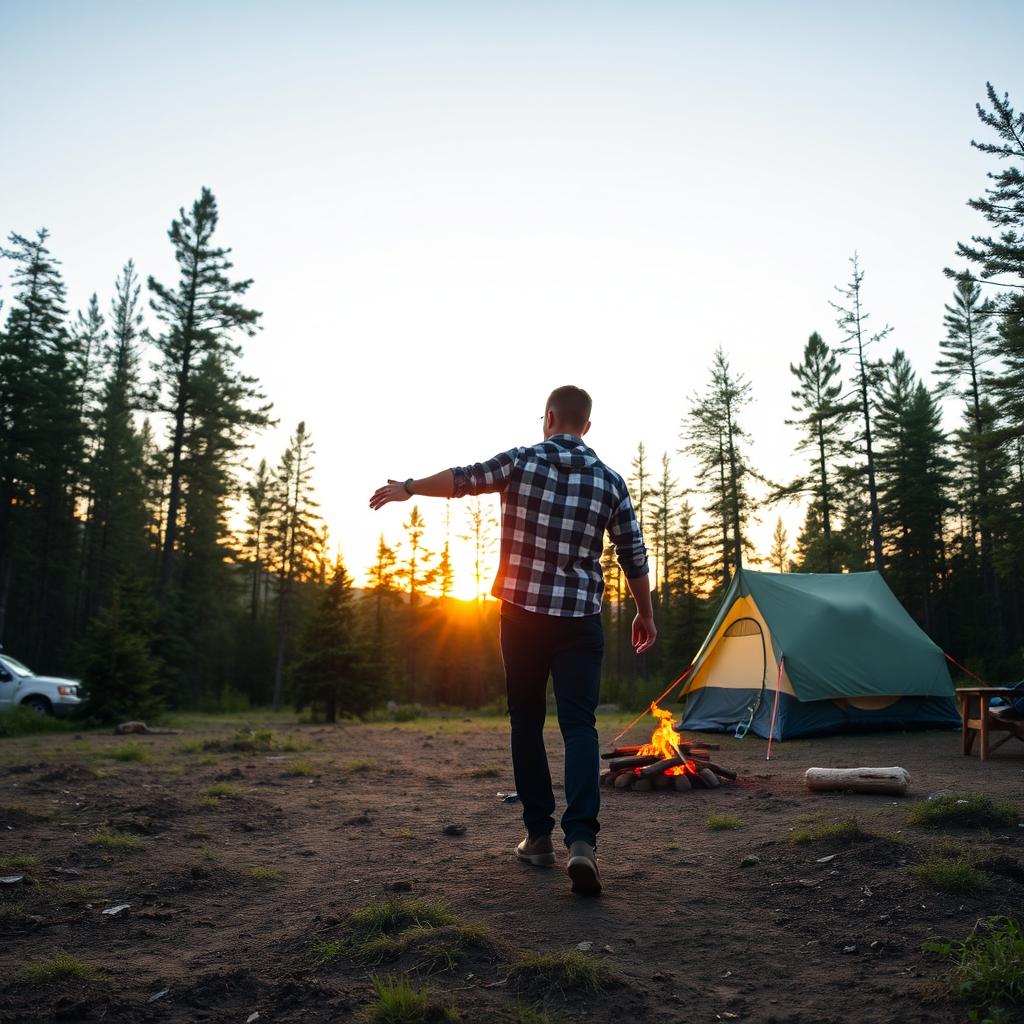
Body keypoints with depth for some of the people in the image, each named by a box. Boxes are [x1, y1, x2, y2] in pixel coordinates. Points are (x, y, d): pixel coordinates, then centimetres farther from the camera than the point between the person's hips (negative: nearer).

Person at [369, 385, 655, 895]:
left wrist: (407, 488, 21)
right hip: (580, 620, 1)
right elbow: (634, 557, 5)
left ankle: (538, 835, 16)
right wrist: (645, 615, 18)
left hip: (522, 613, 0)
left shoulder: (521, 462, -4)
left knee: (526, 720, 12)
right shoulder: (610, 481, 1)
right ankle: (581, 839, -16)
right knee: (579, 725, 0)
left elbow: (460, 479, 5)